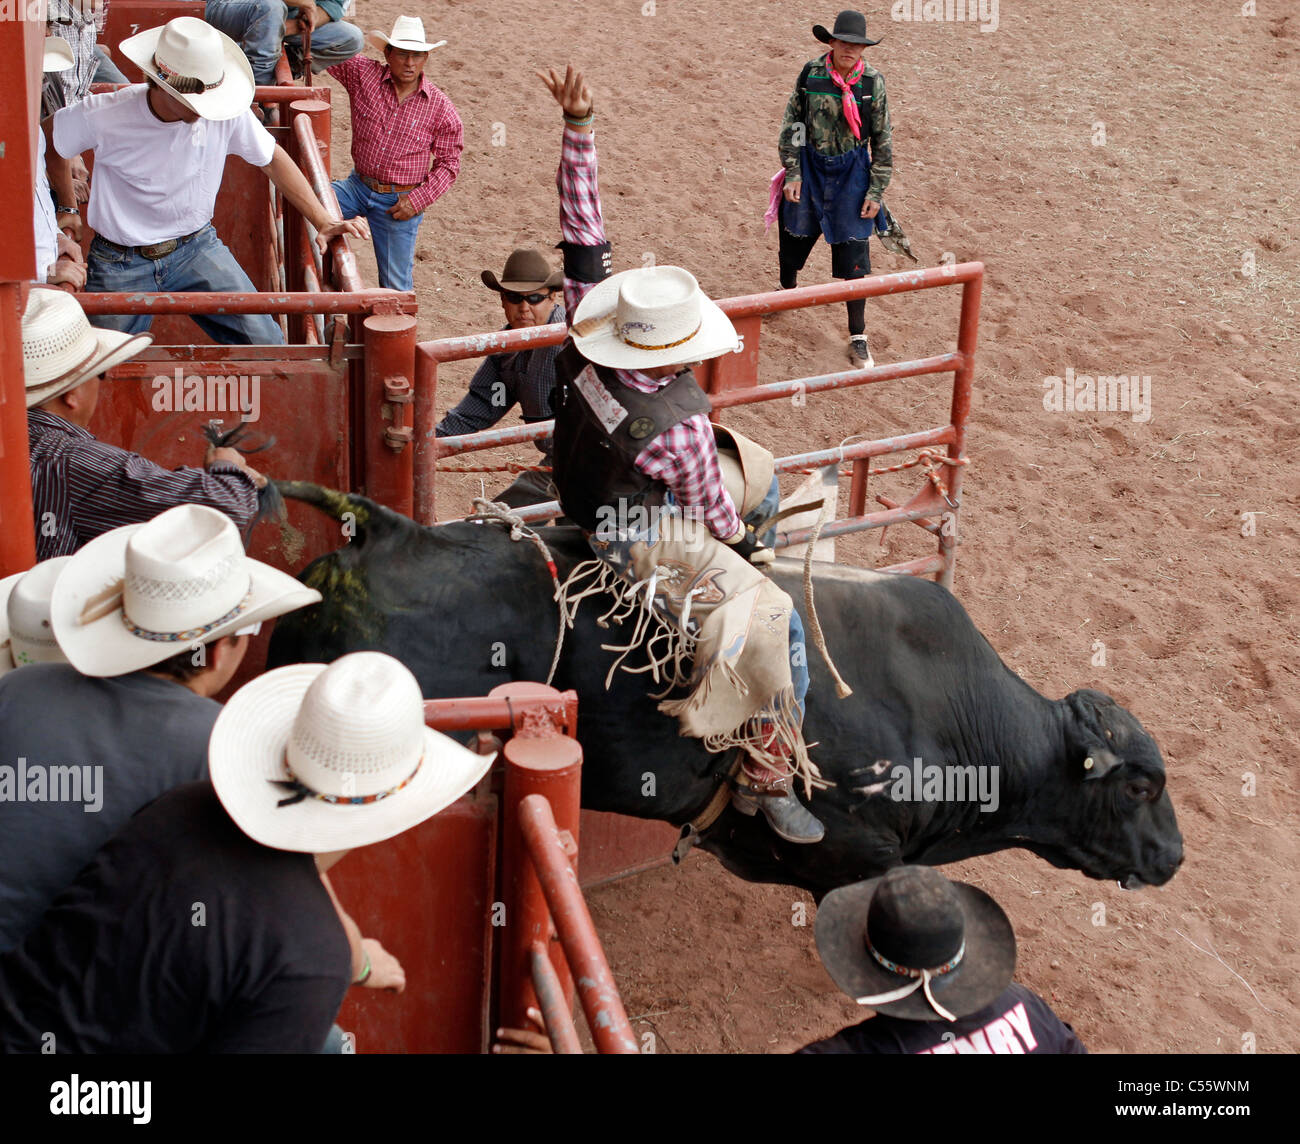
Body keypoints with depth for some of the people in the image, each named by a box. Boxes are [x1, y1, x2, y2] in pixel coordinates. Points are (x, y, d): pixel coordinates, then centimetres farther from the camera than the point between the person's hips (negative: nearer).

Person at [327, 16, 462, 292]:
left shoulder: (440, 109, -6)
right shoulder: (363, 75, -4)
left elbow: (449, 163, -1)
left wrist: (418, 199, -11)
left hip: (399, 202, -2)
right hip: (358, 186, 2)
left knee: (396, 286, 3)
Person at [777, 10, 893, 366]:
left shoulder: (872, 81, -10)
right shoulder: (811, 73, -9)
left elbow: (883, 140, -3)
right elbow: (791, 123, 0)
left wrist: (876, 192, -4)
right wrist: (792, 173, -4)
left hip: (851, 172, -1)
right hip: (811, 166, 2)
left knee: (853, 255, -1)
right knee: (794, 236, 18)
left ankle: (858, 337, 10)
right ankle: (787, 291, 52)